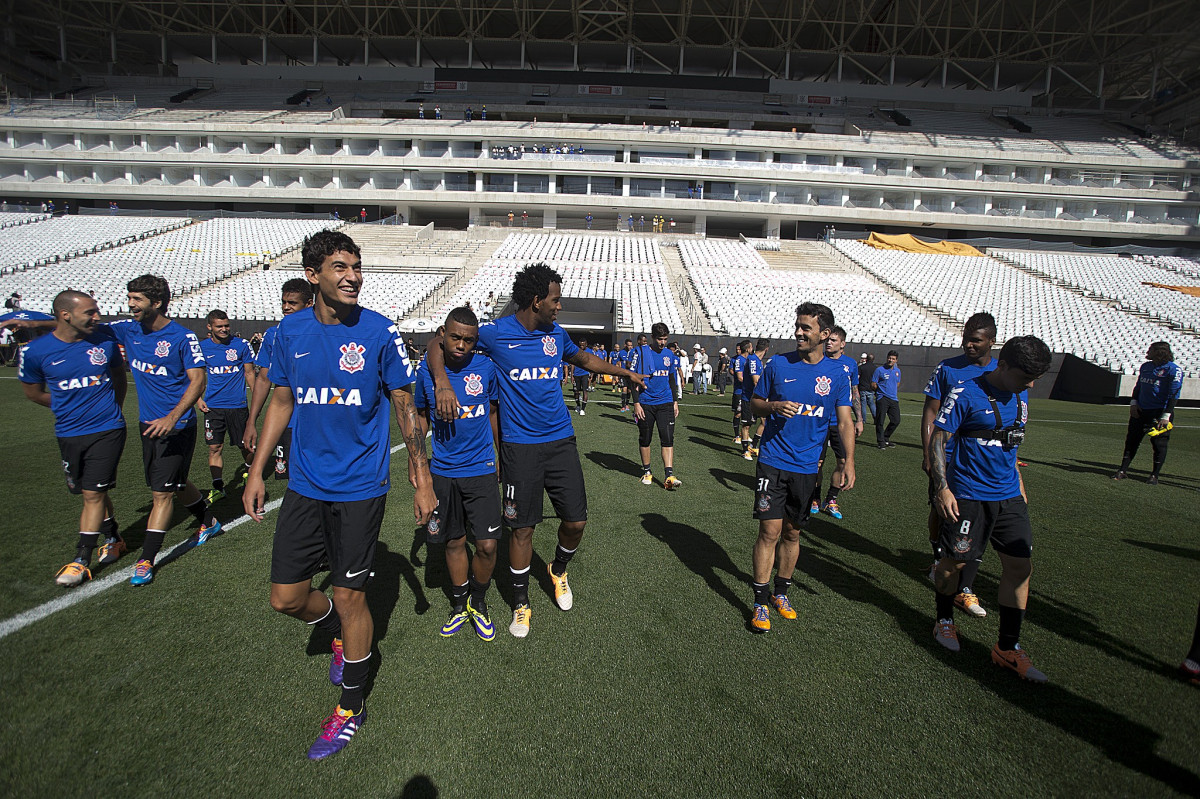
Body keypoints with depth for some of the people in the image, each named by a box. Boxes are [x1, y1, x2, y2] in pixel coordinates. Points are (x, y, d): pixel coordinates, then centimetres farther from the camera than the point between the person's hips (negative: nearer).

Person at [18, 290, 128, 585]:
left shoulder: (106, 340, -5)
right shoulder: (36, 351, -7)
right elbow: (33, 393, 10)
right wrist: (72, 407, 11)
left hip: (107, 431, -2)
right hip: (69, 435, 2)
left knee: (93, 494, -2)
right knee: (93, 493, 13)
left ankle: (81, 561, 7)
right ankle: (114, 539, 34)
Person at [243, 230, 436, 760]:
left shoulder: (379, 332, -9)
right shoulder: (290, 331, 2)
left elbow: (405, 406, -4)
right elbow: (281, 403, 12)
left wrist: (421, 481, -5)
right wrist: (257, 471, 11)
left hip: (360, 489, -4)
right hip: (304, 487, 4)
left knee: (350, 597, 5)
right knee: (286, 597, 8)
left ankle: (351, 707, 28)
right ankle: (340, 634, 43)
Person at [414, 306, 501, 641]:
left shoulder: (486, 368, -7)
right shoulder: (427, 371, -3)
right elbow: (422, 416, 12)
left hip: (481, 469, -1)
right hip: (443, 471, 2)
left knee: (487, 545, -4)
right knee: (454, 542, 13)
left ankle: (478, 603, 22)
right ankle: (459, 606, 33)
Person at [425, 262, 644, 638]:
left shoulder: (556, 333, 7)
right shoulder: (495, 333, -7)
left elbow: (583, 358, 27)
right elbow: (438, 345, -3)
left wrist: (625, 372, 33)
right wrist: (442, 382, -20)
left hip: (561, 441, 4)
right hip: (520, 446, -4)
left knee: (576, 522, 3)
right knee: (522, 527, 3)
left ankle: (558, 570, 36)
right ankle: (521, 604, 23)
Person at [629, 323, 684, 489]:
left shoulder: (670, 354, 9)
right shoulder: (640, 352, -5)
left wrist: (675, 402, 14)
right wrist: (636, 403, -11)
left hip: (665, 403, 2)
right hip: (645, 403, -2)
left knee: (668, 438, -8)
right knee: (645, 438, 8)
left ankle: (669, 476, -11)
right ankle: (646, 472, 24)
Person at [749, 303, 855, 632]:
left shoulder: (837, 375, 1)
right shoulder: (778, 364, -1)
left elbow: (845, 422, 1)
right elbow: (754, 402, 7)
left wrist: (848, 461, -12)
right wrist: (774, 406, -15)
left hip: (807, 466, 2)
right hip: (773, 462, -1)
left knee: (792, 532, 13)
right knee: (769, 531, -4)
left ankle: (781, 592, 31)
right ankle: (761, 601, 10)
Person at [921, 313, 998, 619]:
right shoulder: (947, 369, -2)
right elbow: (930, 412, -1)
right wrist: (928, 453, -8)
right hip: (947, 459, -1)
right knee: (941, 513, 9)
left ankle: (964, 588, 5)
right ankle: (939, 556, 38)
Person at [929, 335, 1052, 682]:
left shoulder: (1020, 397, 9)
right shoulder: (966, 395, -14)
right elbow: (937, 440, -13)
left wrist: (1017, 481, 22)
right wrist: (942, 488, -19)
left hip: (1009, 496, 6)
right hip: (968, 496, -6)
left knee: (1019, 565, 2)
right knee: (954, 561, 6)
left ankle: (1008, 649, 14)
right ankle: (944, 621, 32)